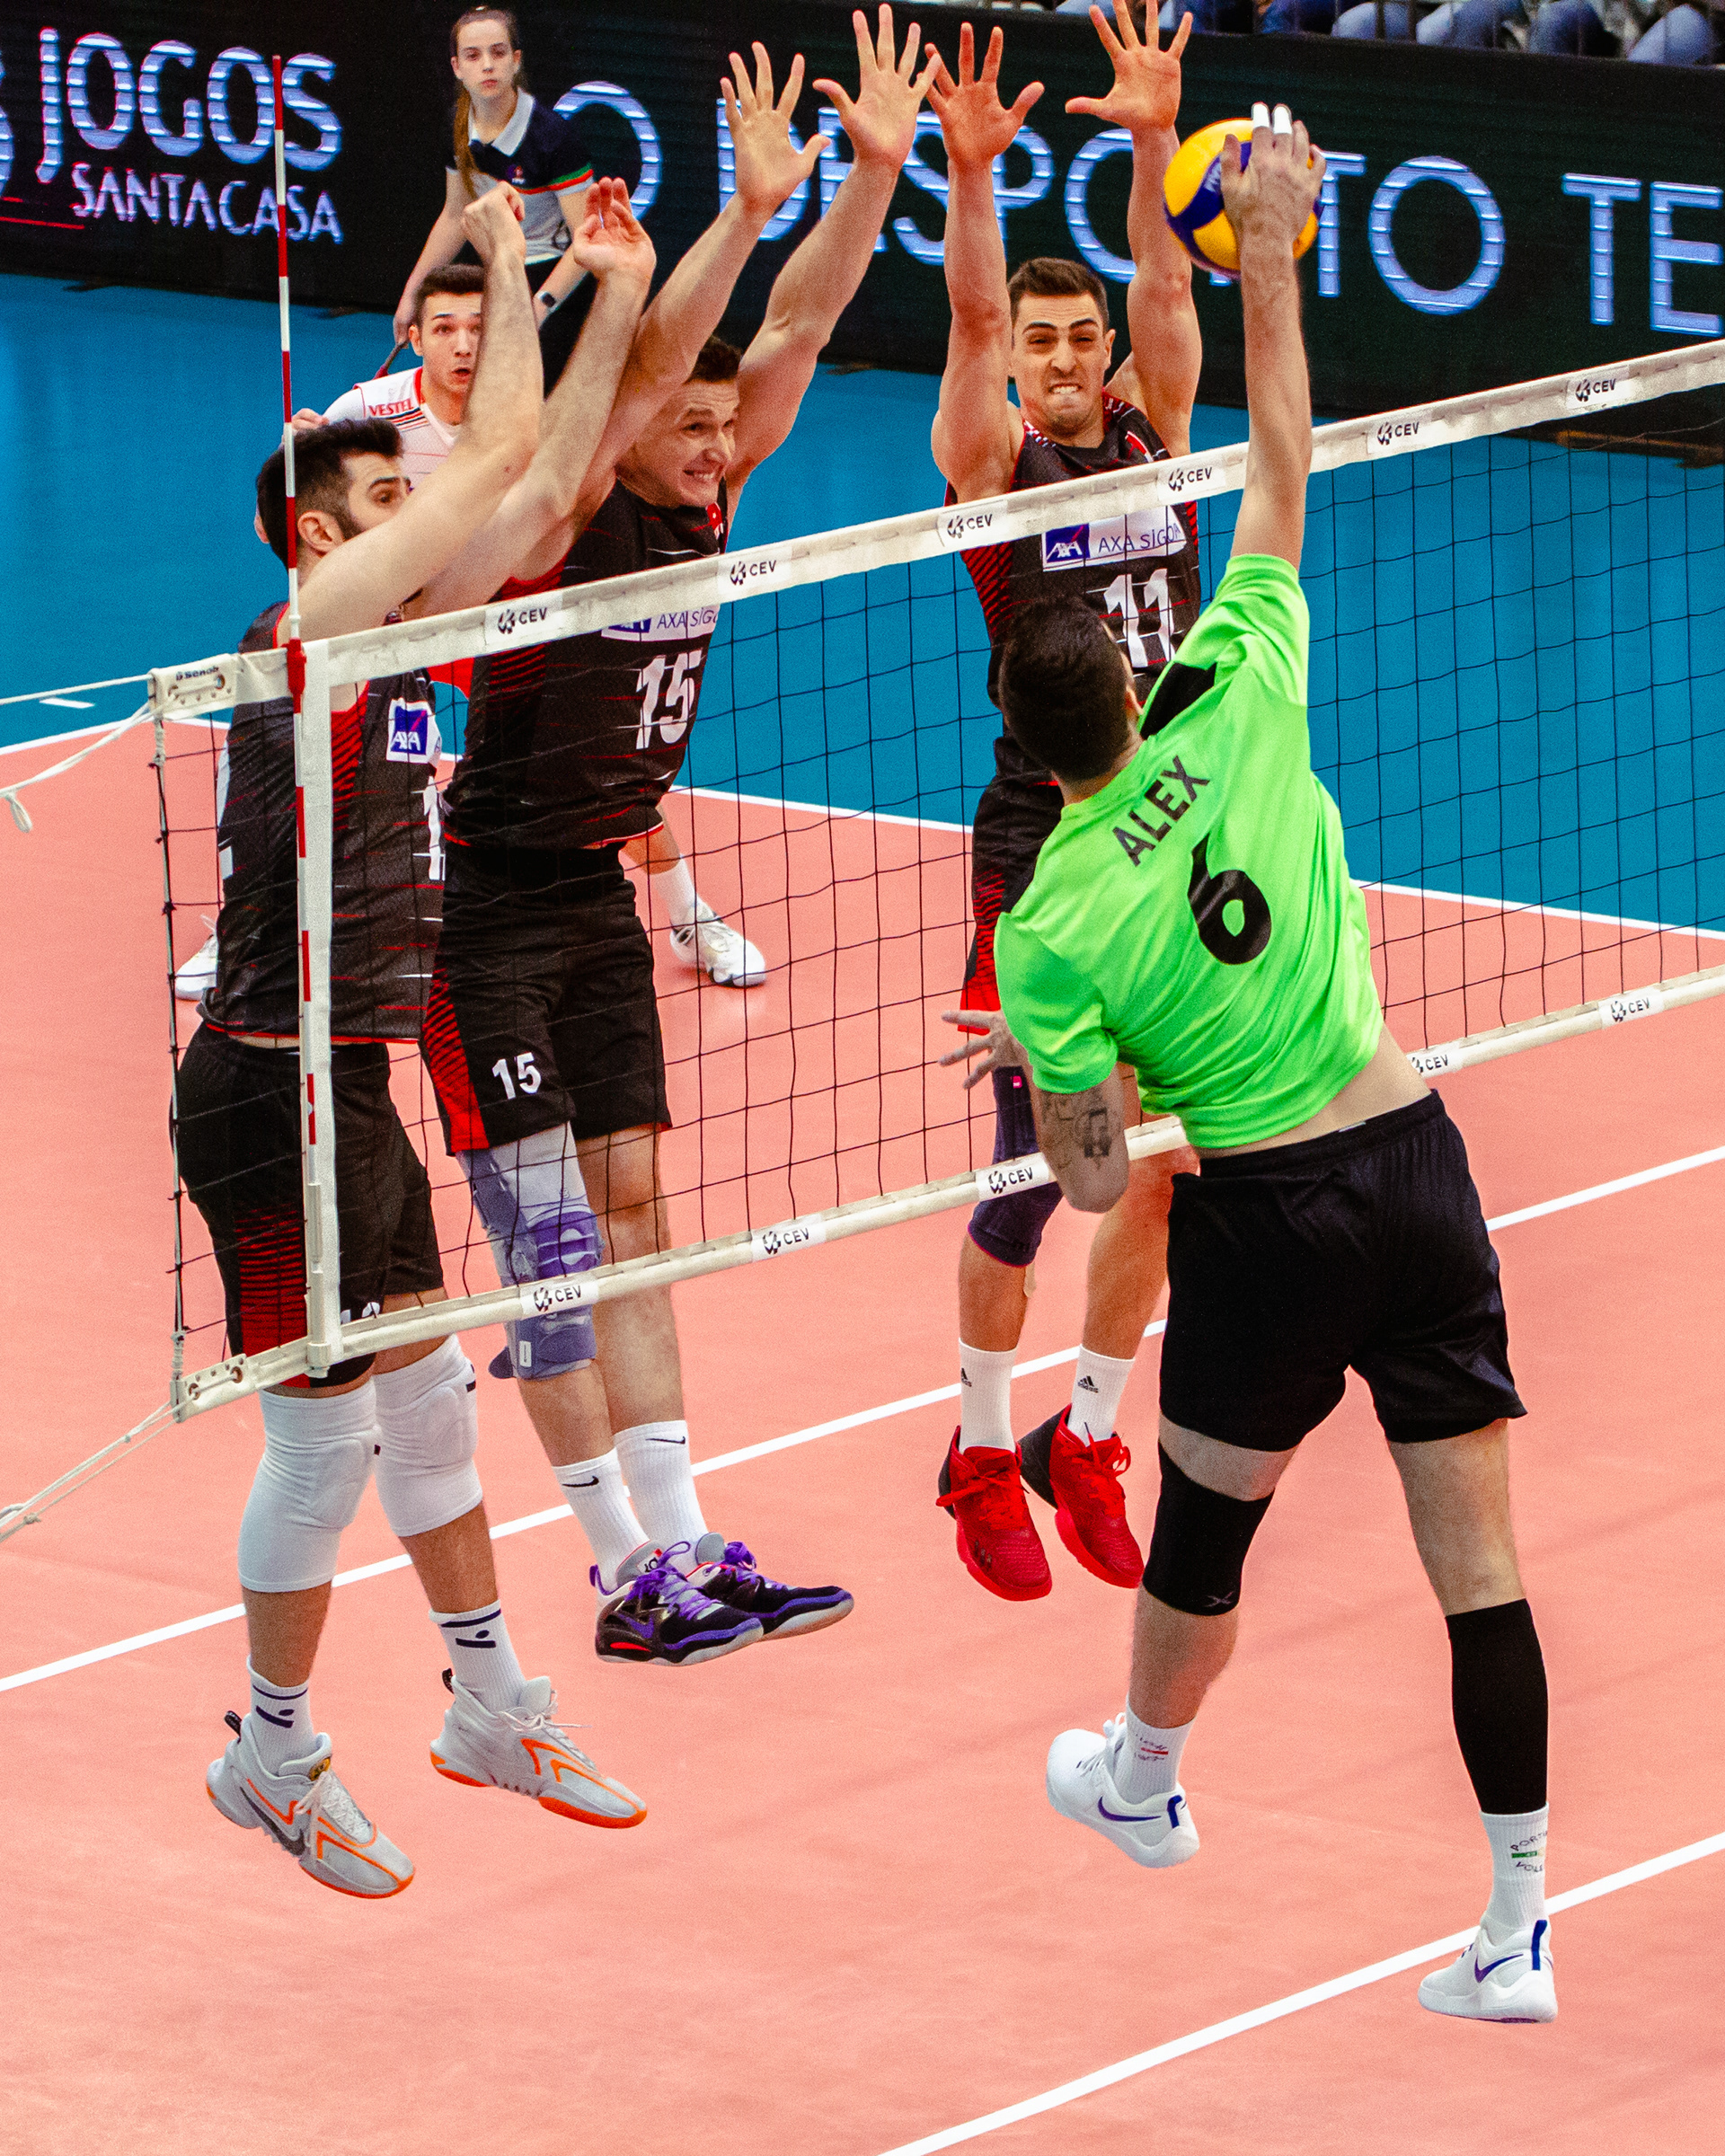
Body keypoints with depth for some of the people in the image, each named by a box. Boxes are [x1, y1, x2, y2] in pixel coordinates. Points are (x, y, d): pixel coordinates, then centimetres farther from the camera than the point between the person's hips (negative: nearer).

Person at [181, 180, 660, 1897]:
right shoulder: (307, 627, -13)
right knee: (326, 1432, -2)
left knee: (426, 1399, 17)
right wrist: (507, 264, -4)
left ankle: (491, 1707, 30)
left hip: (354, 1091, 9)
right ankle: (271, 1752, 11)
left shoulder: (397, 637, 11)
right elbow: (499, 451, -14)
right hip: (274, 1093, -9)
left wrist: (619, 296, 13)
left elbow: (538, 483, 15)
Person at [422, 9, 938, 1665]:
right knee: (546, 1244, -6)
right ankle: (629, 1583, -4)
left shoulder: (700, 502, 1)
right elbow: (642, 364, -33)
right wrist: (749, 207, -41)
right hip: (486, 918, -8)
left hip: (597, 901, 8)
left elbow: (798, 326, -4)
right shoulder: (557, 520, -18)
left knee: (628, 1217, 7)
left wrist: (877, 169, -15)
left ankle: (685, 1552, 8)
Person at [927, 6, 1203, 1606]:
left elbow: (1164, 290, -7)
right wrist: (973, 173, -34)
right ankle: (980, 1456, 13)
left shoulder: (1151, 440, 8)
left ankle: (1085, 1441, 21)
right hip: (1042, 850, -4)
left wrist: (1152, 147, -24)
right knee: (1034, 1170, -3)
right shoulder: (994, 458, -2)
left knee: (1164, 1159, 5)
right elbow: (971, 316, -18)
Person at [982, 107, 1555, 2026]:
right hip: (1416, 1162, 3)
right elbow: (1281, 472, 5)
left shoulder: (1048, 931, -10)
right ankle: (1519, 1929, 2)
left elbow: (1083, 1176, -6)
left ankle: (1143, 1781, 47)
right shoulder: (1236, 713, -5)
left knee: (1205, 1524, 22)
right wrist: (1268, 259, 8)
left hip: (1265, 1217, -3)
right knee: (1477, 1560, 2)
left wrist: (1080, 1142, 16)